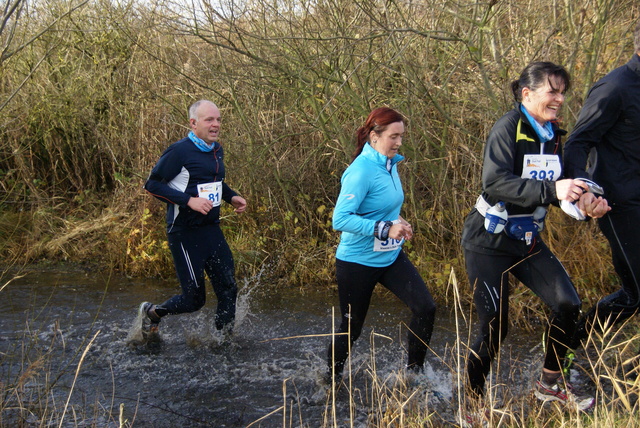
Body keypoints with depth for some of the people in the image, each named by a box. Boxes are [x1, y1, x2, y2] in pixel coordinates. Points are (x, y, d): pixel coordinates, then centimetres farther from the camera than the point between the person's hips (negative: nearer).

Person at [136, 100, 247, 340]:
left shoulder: (217, 150, 10)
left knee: (228, 289, 2)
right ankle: (152, 313, 27)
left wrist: (231, 197, 7)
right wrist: (189, 200, -22)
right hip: (185, 233, -7)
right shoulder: (180, 151, -15)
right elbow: (153, 184, -15)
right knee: (194, 299, 0)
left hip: (212, 229, 7)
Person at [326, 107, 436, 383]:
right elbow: (341, 218, -29)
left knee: (425, 308, -5)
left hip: (390, 256, 7)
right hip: (358, 261, -7)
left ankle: (414, 371, 11)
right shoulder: (361, 171, -23)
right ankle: (331, 381, 31)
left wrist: (396, 222, 4)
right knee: (351, 327, 8)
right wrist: (385, 229, -30)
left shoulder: (390, 164, 3)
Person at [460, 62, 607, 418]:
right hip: (490, 242, -7)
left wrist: (579, 199, -9)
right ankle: (472, 403, 15)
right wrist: (551, 190, -39)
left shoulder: (552, 135, 4)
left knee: (568, 304, -5)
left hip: (528, 241, 7)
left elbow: (555, 190, 13)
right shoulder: (508, 128, -18)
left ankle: (550, 384, 15)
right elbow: (495, 182, -32)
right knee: (495, 327, -5)